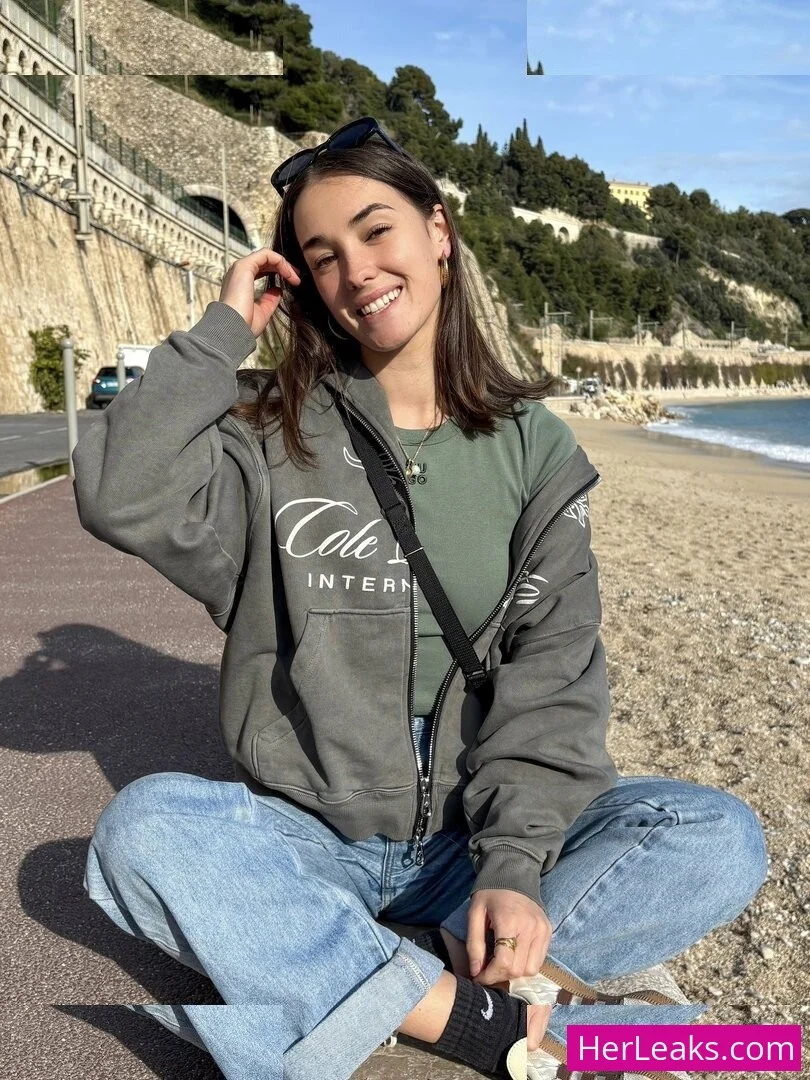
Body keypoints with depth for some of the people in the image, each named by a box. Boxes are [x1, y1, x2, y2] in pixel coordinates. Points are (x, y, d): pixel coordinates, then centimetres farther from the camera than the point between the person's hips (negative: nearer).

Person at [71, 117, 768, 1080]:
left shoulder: (530, 443, 2)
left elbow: (553, 666, -6)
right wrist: (222, 330, -10)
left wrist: (516, 865, -18)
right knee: (142, 828, -29)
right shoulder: (272, 433, 1)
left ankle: (315, 980, -22)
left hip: (471, 843, 1)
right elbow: (120, 498, -18)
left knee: (719, 840, -21)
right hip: (305, 840, 0)